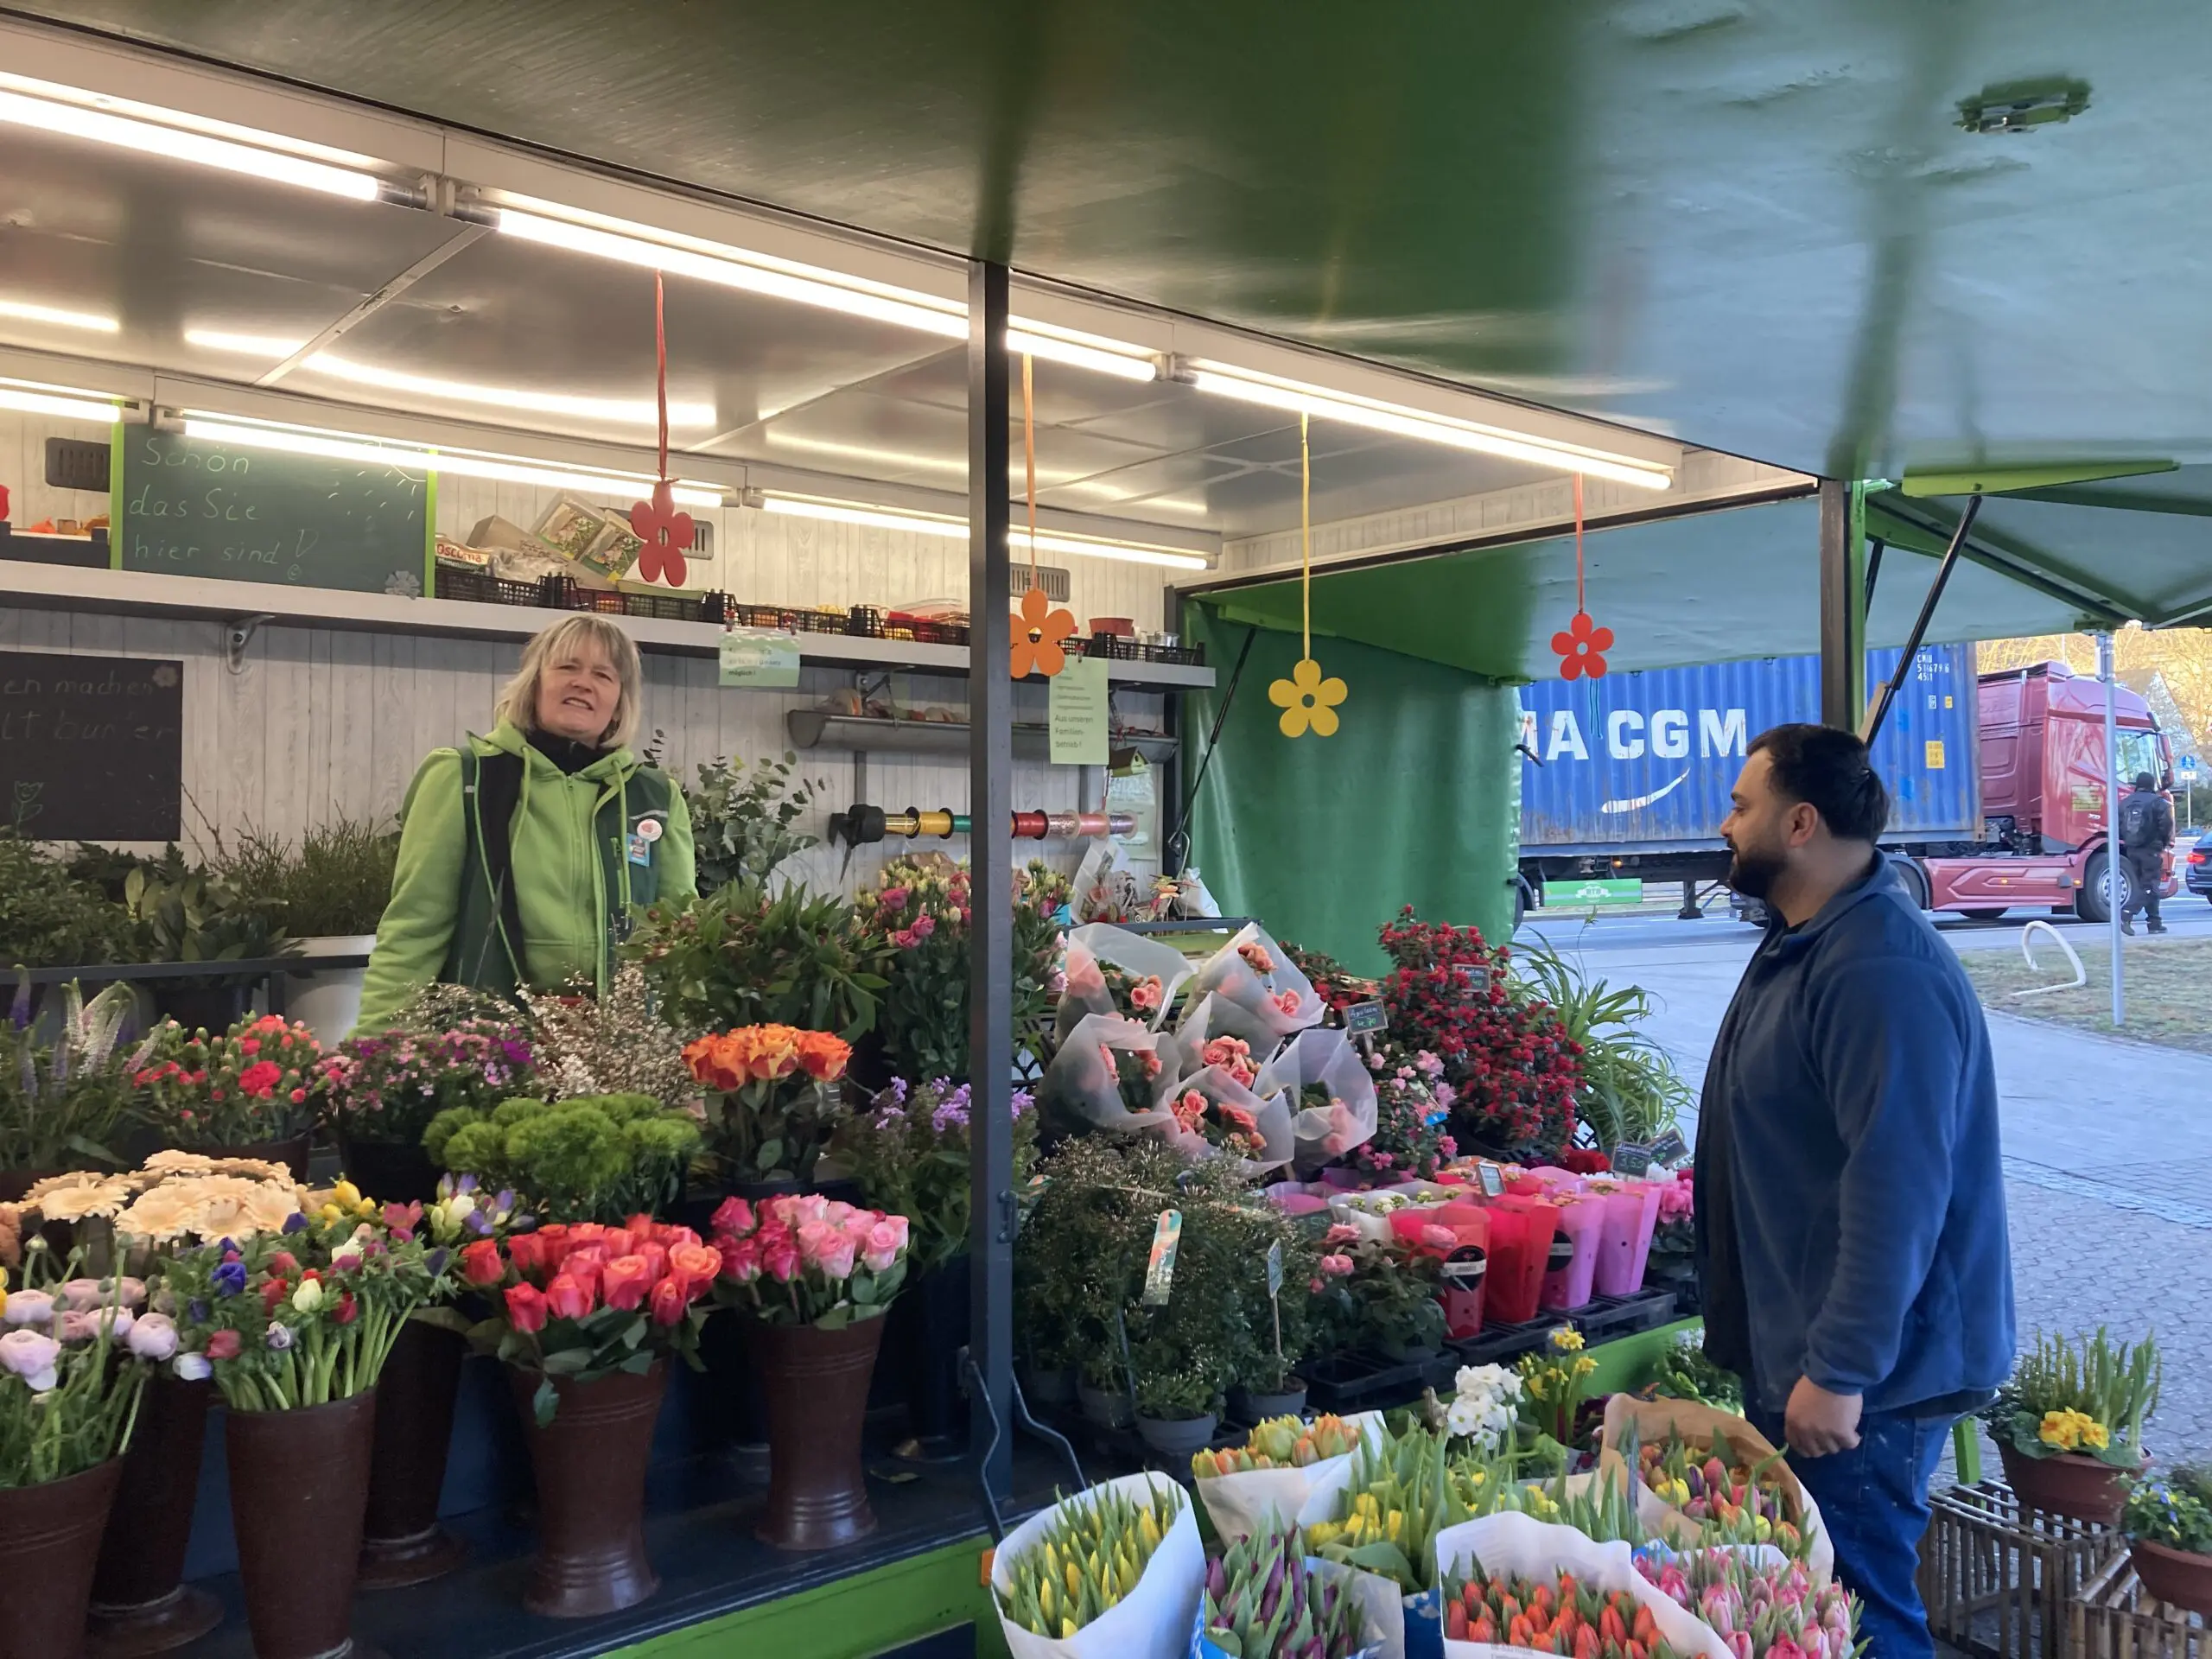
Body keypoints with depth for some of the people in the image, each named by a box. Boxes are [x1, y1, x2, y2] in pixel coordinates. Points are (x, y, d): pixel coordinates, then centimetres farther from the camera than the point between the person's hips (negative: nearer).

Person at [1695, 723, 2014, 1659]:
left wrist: (1839, 1373, -26)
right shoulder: (1800, 942, 10)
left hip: (1859, 1381, -10)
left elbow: (1898, 1190, -29)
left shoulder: (1880, 973, -25)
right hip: (1791, 1357, 10)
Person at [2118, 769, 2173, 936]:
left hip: (2131, 850, 6)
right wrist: (2166, 842, 5)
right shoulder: (2158, 803, -8)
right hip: (2151, 849, -6)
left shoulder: (2125, 803, 9)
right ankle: (2126, 915, -21)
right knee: (2149, 886, -3)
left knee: (2144, 885, 13)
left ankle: (2155, 922, 16)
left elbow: (2119, 826, 8)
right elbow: (2167, 825, -11)